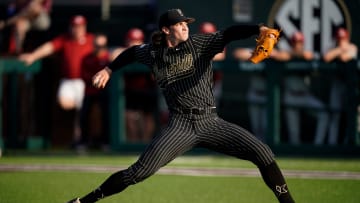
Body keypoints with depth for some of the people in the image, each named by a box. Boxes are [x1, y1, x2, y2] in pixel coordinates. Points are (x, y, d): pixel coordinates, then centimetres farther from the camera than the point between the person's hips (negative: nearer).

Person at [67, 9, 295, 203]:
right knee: (140, 171, -13)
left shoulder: (199, 43, 2)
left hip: (211, 123, 1)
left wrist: (258, 29, -29)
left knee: (262, 152, -15)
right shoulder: (153, 52, 6)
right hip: (181, 126, -1)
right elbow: (132, 52, 29)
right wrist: (109, 69, 34)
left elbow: (229, 34, -13)